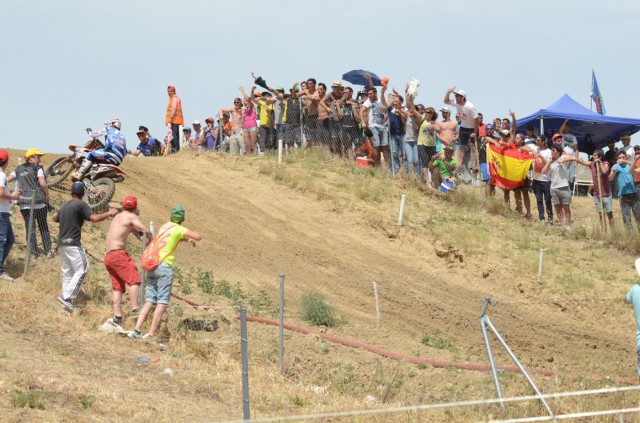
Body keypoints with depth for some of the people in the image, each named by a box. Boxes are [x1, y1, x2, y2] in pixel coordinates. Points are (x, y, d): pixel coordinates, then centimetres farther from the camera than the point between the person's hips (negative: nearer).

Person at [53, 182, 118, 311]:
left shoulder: (64, 206, 16)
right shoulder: (81, 205, -7)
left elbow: (55, 218, 33)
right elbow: (95, 218, -16)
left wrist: (56, 213, 54)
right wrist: (109, 213, -2)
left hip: (61, 243, 8)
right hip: (73, 243, -8)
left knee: (67, 272, 11)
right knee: (81, 270, -7)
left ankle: (66, 301, 8)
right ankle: (67, 297, -19)